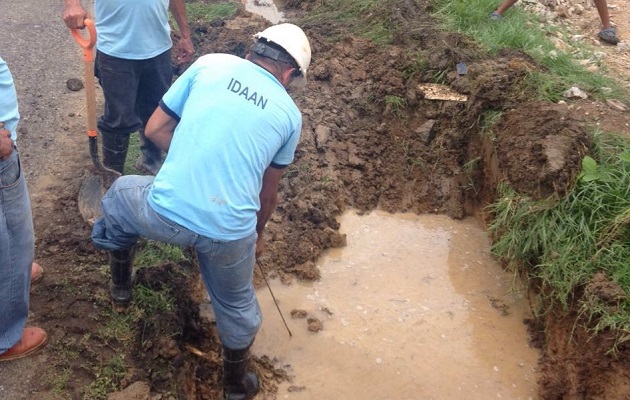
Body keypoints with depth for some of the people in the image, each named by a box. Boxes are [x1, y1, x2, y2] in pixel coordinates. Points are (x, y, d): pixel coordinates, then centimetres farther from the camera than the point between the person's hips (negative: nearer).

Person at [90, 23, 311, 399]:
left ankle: (121, 288, 50)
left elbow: (155, 129, 11)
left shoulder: (210, 64, 8)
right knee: (236, 304, 30)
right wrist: (257, 234, 39)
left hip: (163, 213, 0)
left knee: (120, 194, 36)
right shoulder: (289, 112, 11)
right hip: (230, 232, 0)